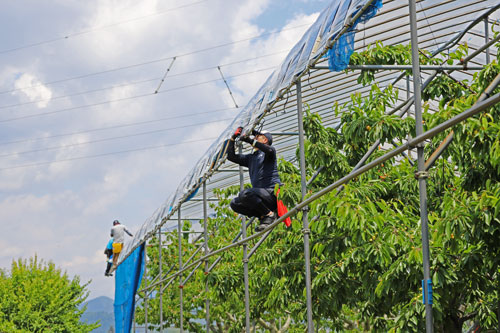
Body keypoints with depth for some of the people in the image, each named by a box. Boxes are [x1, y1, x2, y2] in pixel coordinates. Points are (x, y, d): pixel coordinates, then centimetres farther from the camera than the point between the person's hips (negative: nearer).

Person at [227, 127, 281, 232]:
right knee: (234, 203, -1)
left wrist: (249, 140, -20)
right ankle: (262, 216, -2)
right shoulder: (250, 157, 25)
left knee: (244, 194, -30)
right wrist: (233, 138, 18)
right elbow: (231, 156, 26)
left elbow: (269, 150, -23)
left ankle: (269, 214, -14)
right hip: (262, 196, 8)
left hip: (272, 192, -8)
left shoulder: (268, 152, 3)